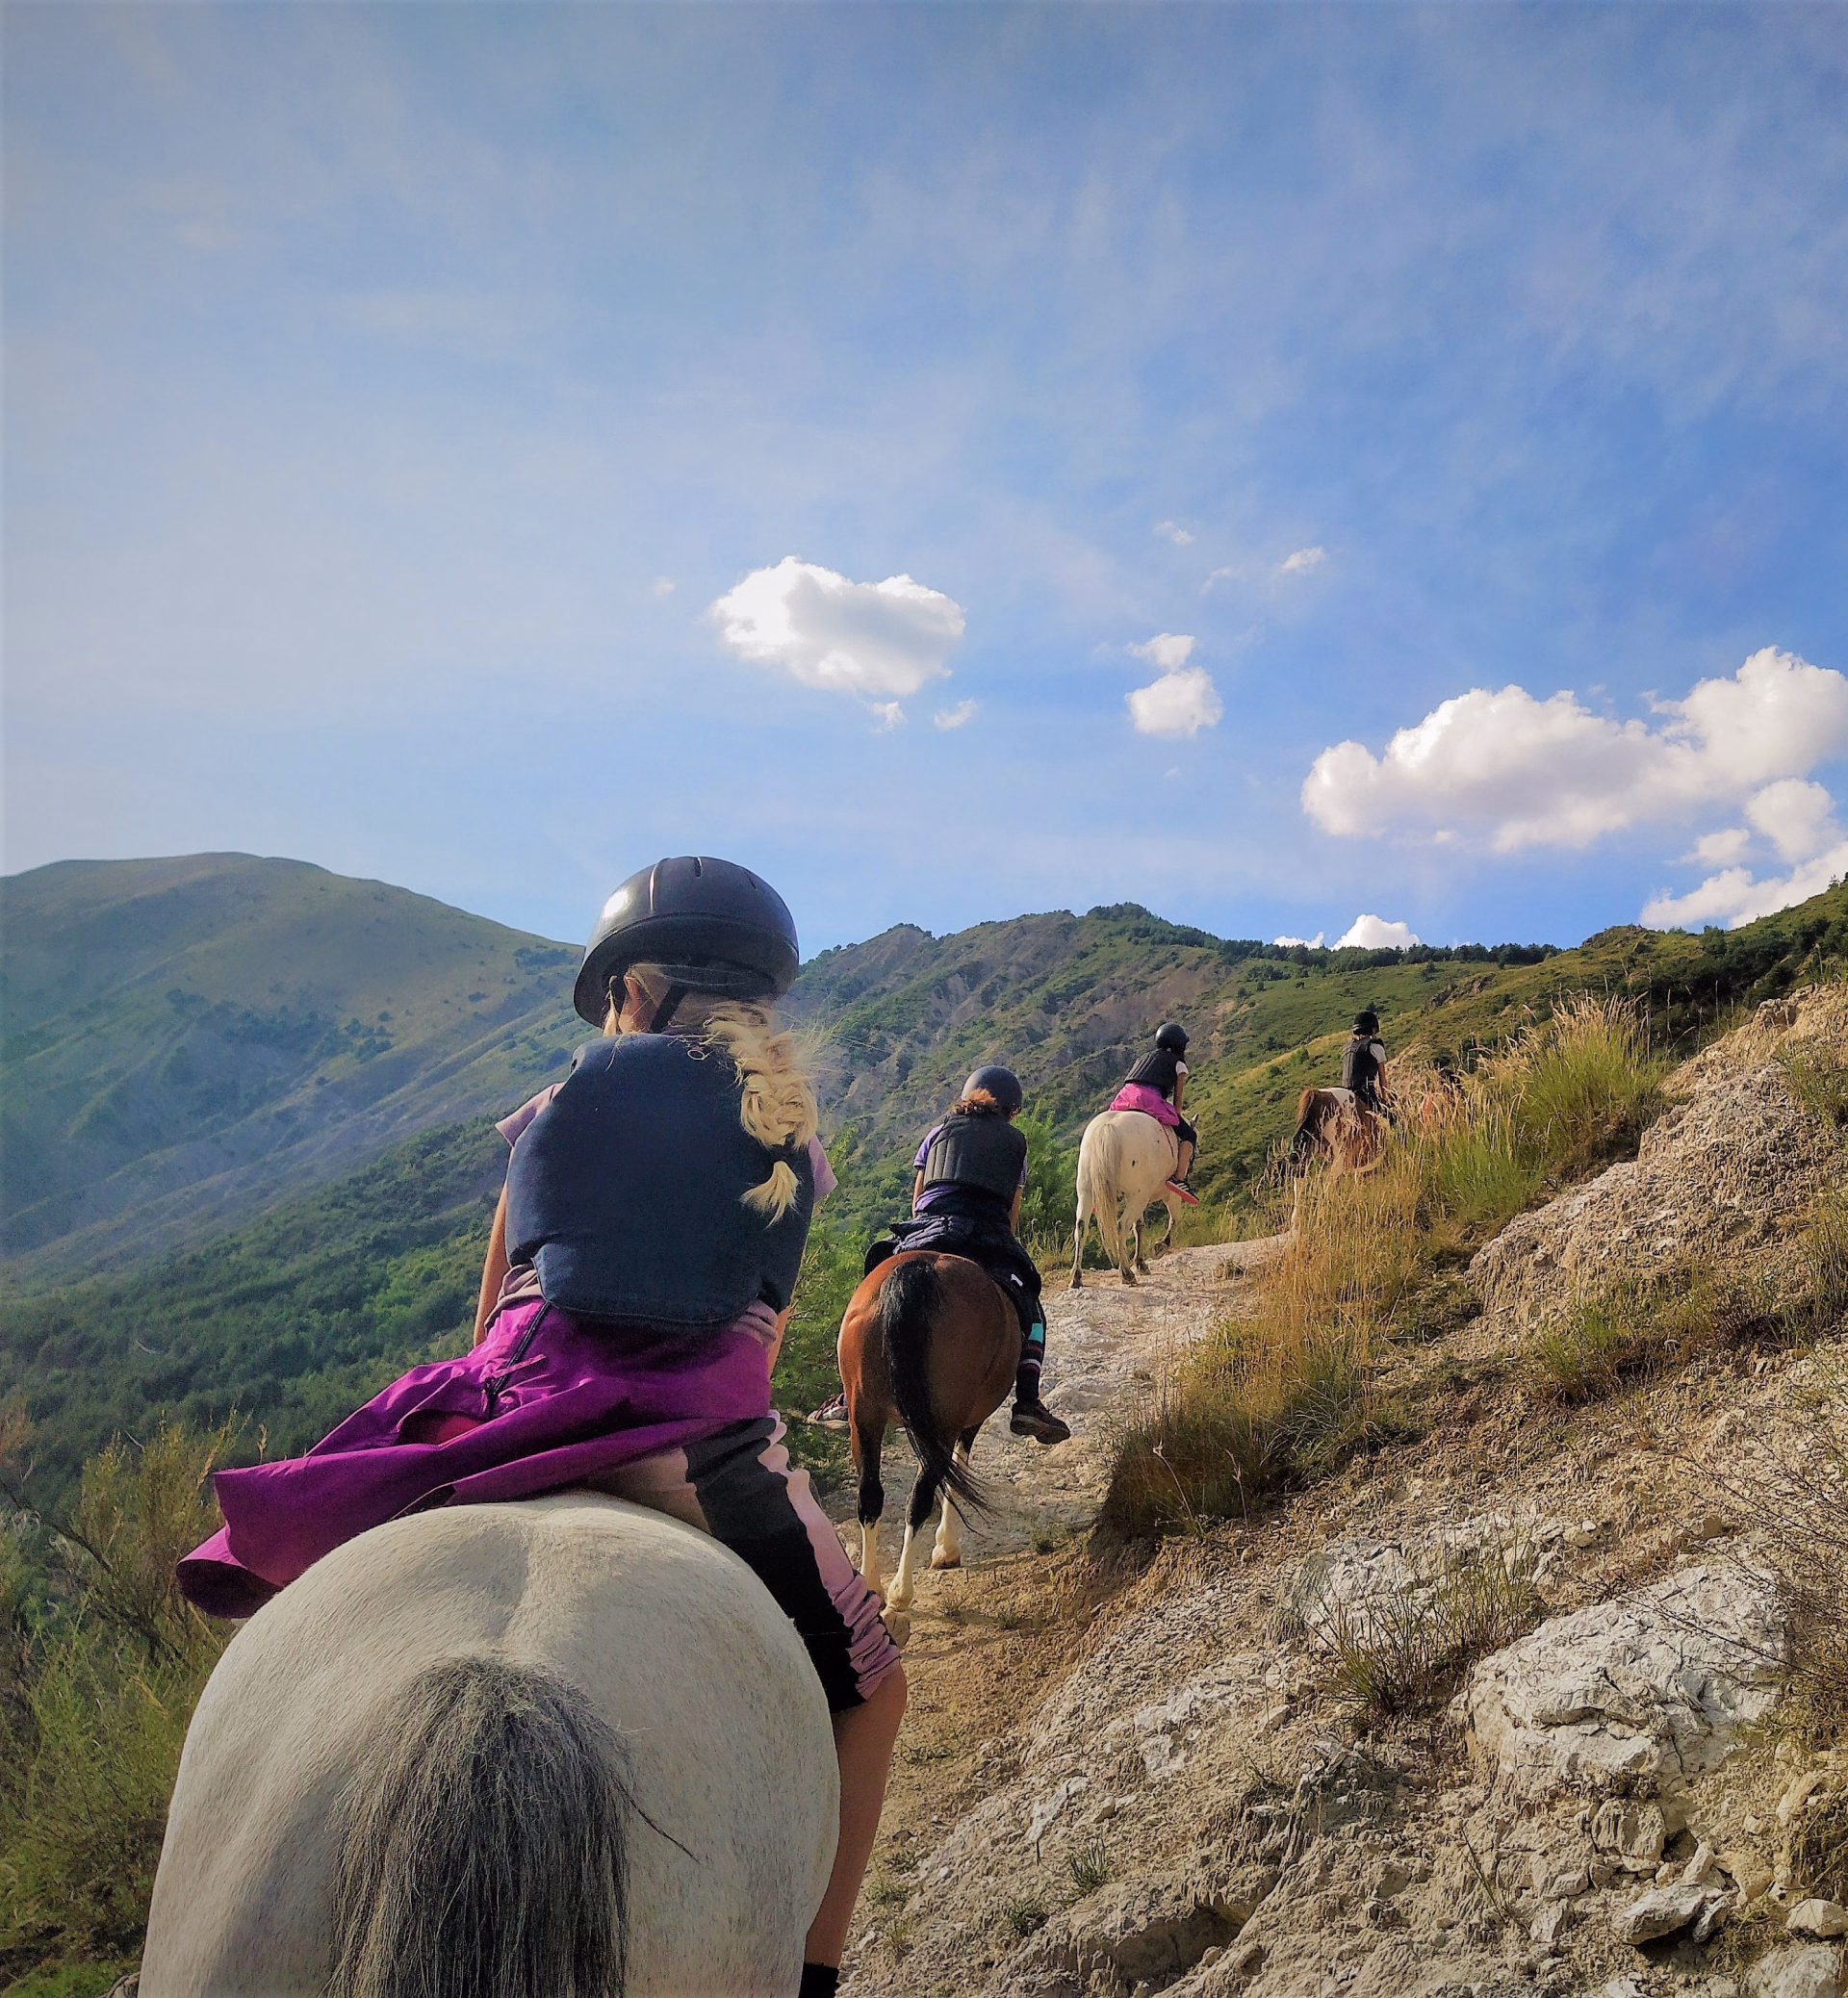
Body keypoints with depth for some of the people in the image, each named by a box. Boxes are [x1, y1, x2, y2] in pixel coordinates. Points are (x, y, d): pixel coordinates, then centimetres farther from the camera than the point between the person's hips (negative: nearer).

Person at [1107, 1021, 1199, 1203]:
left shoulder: (1145, 1057, 34)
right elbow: (1178, 1097, 17)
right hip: (1149, 1098, -6)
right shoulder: (1179, 1063, 18)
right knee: (1189, 1135, 5)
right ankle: (1180, 1178, -11)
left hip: (1124, 1097, 6)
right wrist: (1176, 1118, 30)